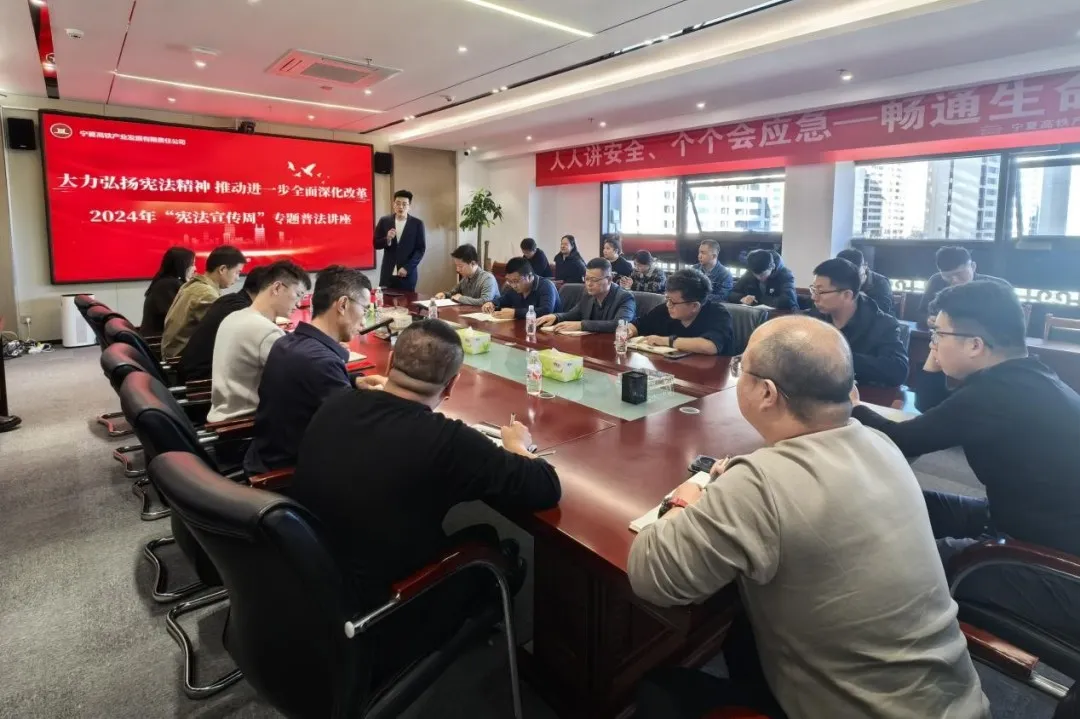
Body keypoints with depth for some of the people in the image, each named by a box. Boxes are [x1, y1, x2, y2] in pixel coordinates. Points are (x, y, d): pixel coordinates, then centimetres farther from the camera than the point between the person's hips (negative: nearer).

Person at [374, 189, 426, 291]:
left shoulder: (417, 224, 1)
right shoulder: (384, 221, 6)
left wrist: (407, 268, -11)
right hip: (388, 273, 1)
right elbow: (376, 244, 8)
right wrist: (387, 239, -13)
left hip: (408, 273, -1)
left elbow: (421, 249, -2)